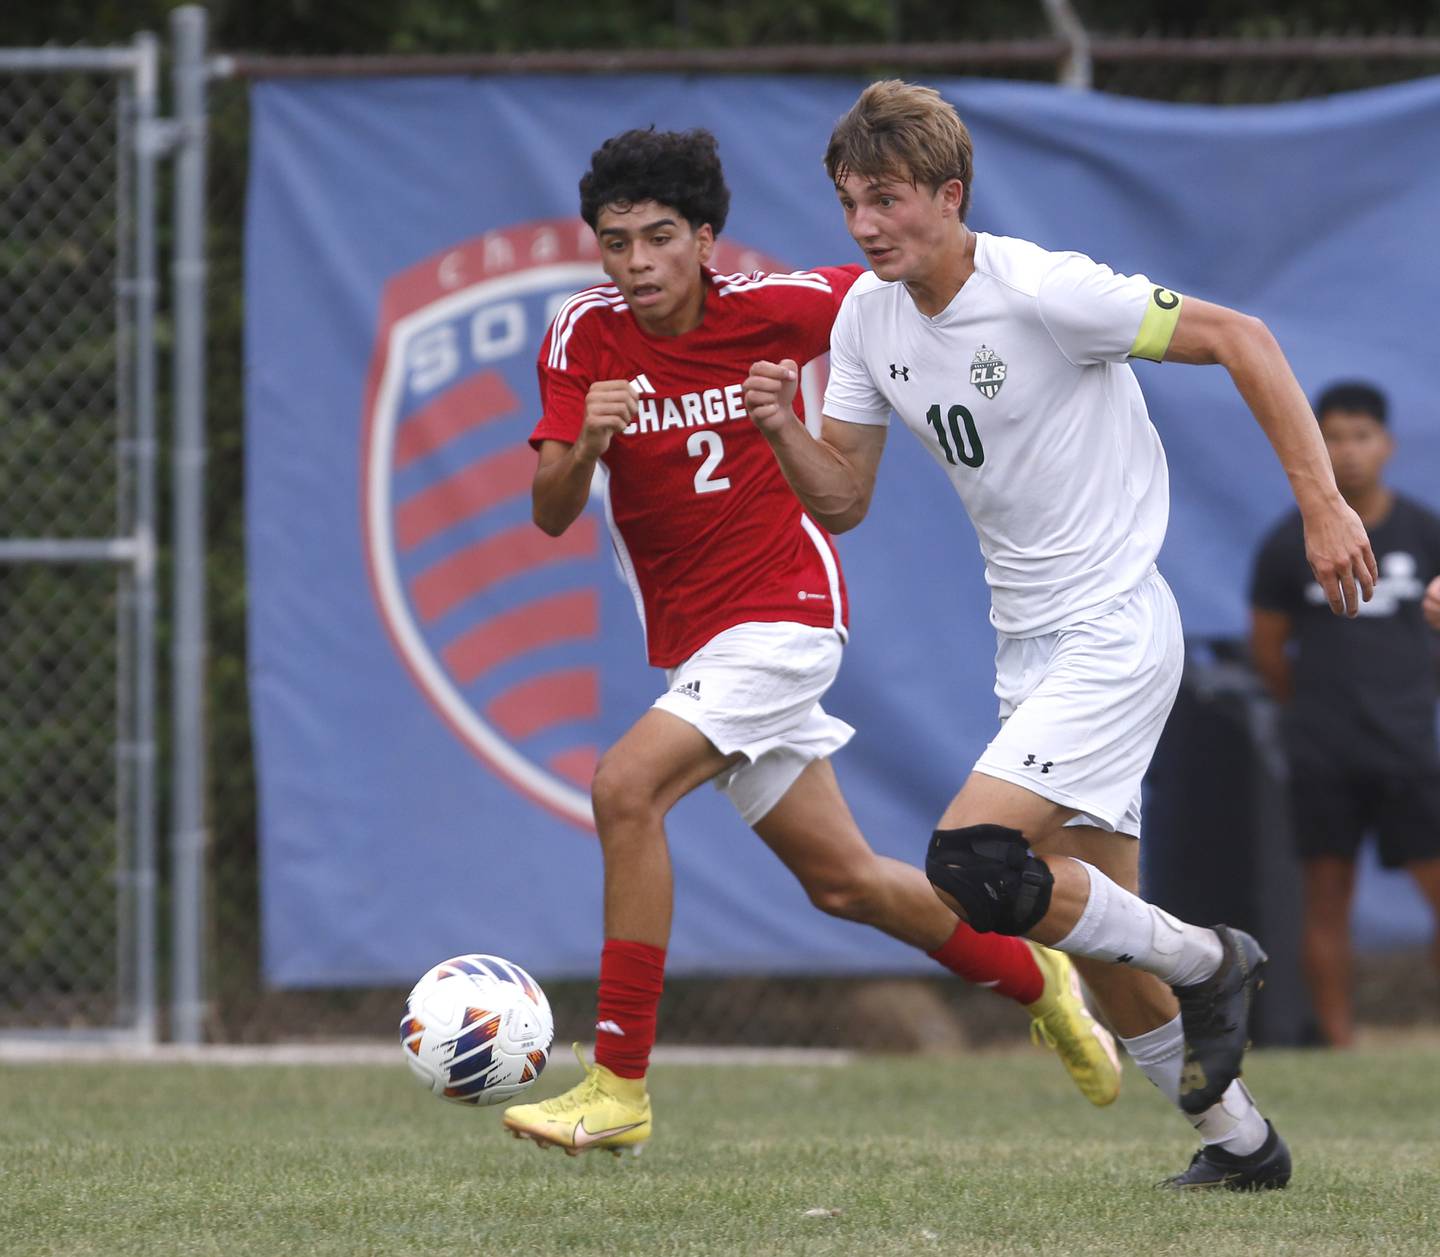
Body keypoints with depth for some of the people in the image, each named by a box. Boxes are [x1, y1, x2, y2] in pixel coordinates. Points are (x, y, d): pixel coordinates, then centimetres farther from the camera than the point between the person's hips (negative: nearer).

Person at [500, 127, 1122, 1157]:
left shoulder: (773, 307, -13)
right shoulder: (583, 338, -5)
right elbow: (551, 514, -12)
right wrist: (584, 441, -31)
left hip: (783, 611, -5)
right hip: (689, 639, 5)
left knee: (626, 788, -25)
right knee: (839, 880, 13)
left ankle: (619, 1086, -22)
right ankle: (1031, 978, 37)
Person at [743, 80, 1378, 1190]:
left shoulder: (1044, 290, -19)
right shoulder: (868, 317, 3)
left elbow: (1239, 339, -16)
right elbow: (842, 499, 9)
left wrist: (1322, 503, -19)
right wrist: (783, 433, -12)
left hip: (1111, 632, -8)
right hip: (1031, 650, 8)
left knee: (971, 864, -22)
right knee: (1099, 937, 10)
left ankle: (1204, 963, -2)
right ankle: (1240, 1139, 27)